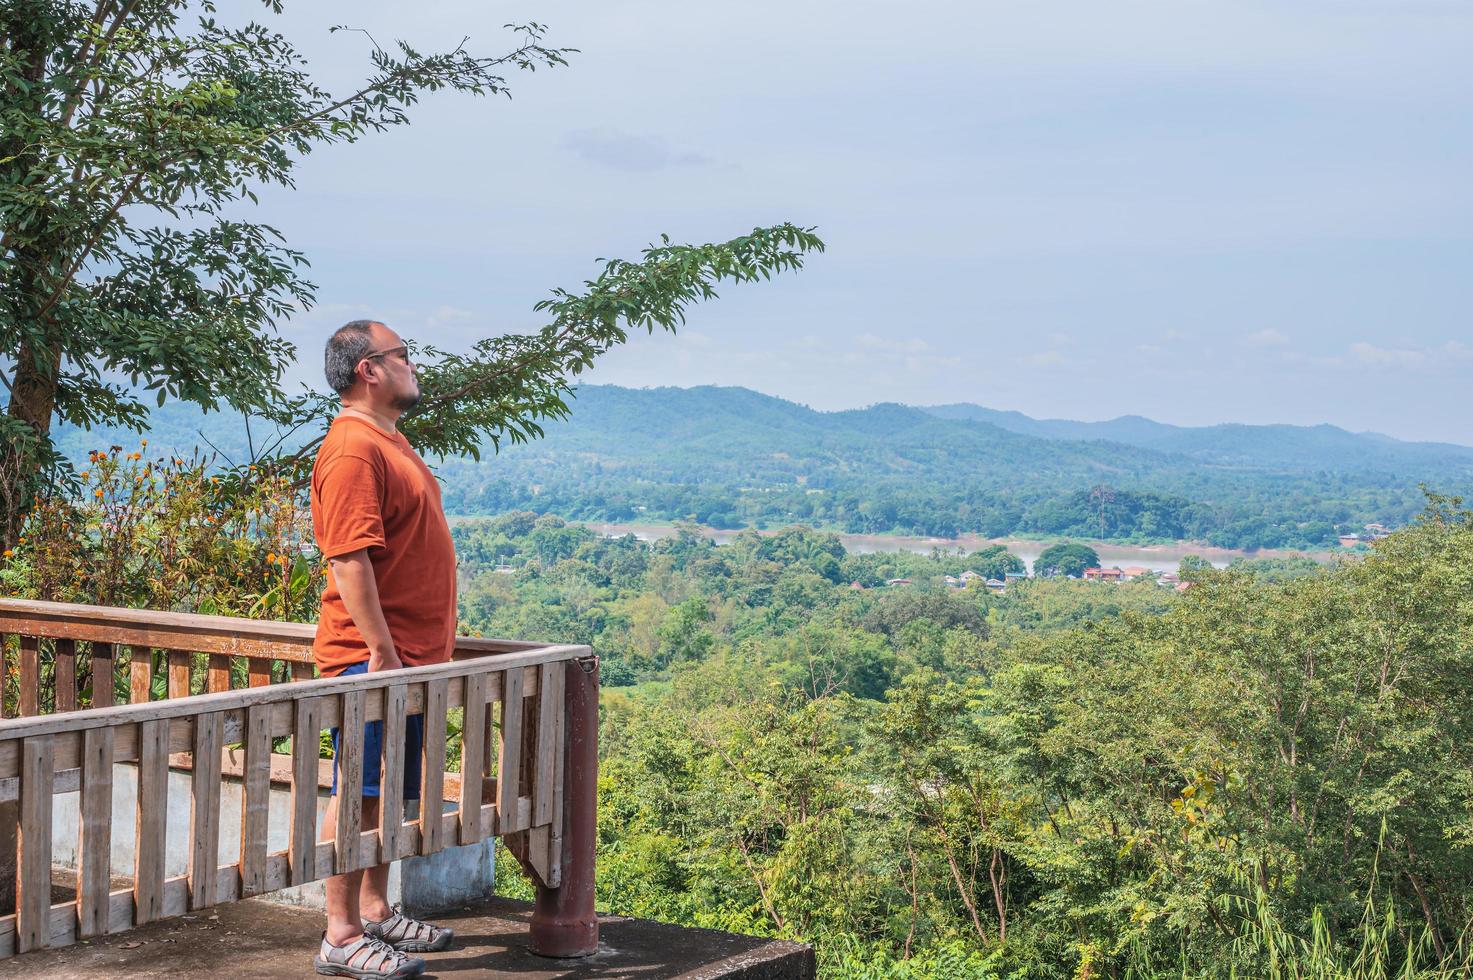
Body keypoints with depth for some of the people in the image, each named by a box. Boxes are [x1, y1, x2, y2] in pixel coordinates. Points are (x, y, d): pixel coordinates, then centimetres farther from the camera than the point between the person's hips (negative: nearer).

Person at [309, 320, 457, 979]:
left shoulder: (387, 442, 18)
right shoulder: (354, 448, -16)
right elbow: (349, 558, -23)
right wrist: (382, 651, -25)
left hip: (407, 655, 10)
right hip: (372, 656, -10)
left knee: (389, 793, 16)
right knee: (358, 794, -5)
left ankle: (375, 912, 26)